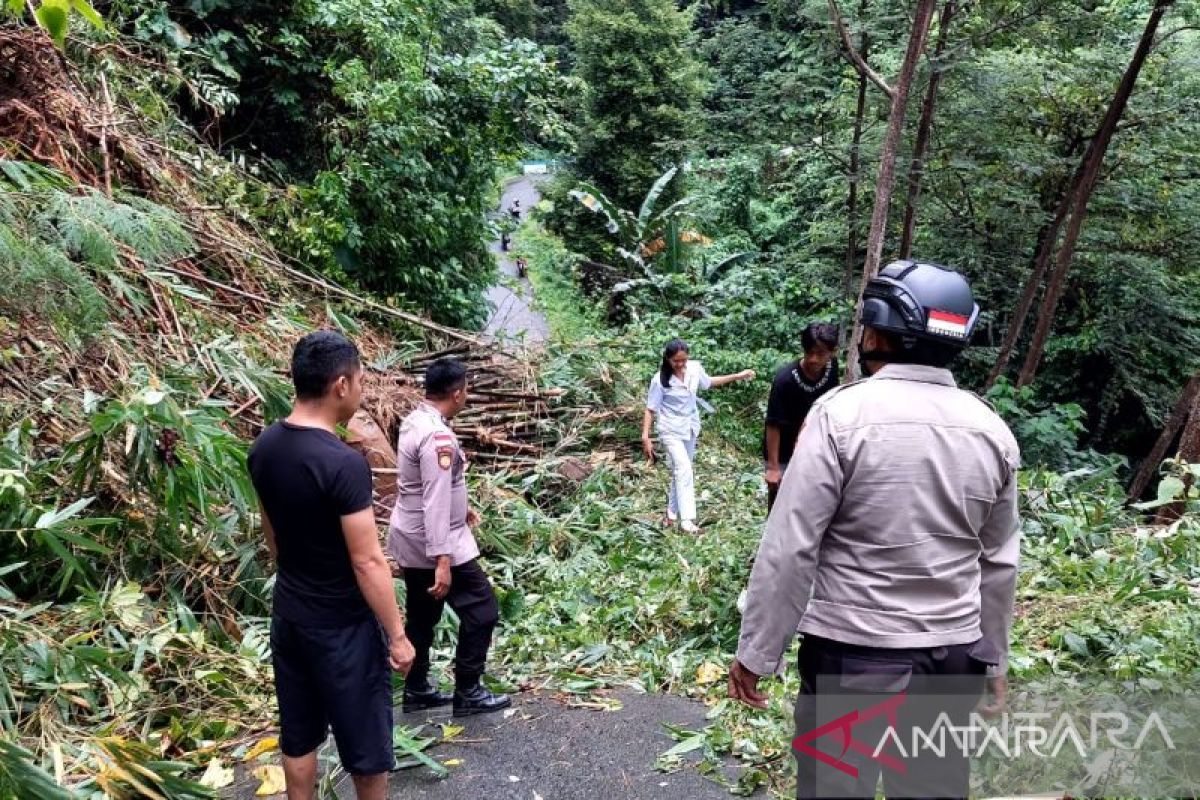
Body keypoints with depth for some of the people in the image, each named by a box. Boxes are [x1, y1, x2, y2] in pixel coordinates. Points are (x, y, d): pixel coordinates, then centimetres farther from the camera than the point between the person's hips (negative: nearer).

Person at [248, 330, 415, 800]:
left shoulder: (264, 447, -3)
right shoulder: (343, 464, -28)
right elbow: (367, 561, -24)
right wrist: (397, 634, -14)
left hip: (287, 616, 7)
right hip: (342, 626, -7)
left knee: (297, 736, 20)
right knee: (365, 741, 13)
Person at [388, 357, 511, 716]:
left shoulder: (414, 421, 5)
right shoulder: (438, 437, -25)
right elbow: (436, 502, -29)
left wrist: (460, 506, 32)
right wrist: (443, 561, -29)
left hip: (411, 539, 10)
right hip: (436, 542, -10)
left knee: (422, 617, 20)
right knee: (481, 609, 3)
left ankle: (416, 691, 31)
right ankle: (468, 693, 12)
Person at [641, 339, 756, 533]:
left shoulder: (695, 368, -8)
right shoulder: (660, 380, -20)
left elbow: (708, 382, 14)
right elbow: (650, 409, -13)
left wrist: (737, 376, 14)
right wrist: (646, 437, -19)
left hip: (690, 428, 5)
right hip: (671, 430, -5)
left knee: (680, 470, 15)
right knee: (684, 470, -17)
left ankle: (672, 513, 30)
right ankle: (687, 519, -17)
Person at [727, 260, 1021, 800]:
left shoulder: (842, 413, -14)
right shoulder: (992, 430, 2)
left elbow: (789, 548, -15)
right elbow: (998, 564, 9)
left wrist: (756, 653, -7)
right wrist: (993, 658, 21)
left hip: (852, 653, -5)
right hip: (953, 655, 5)